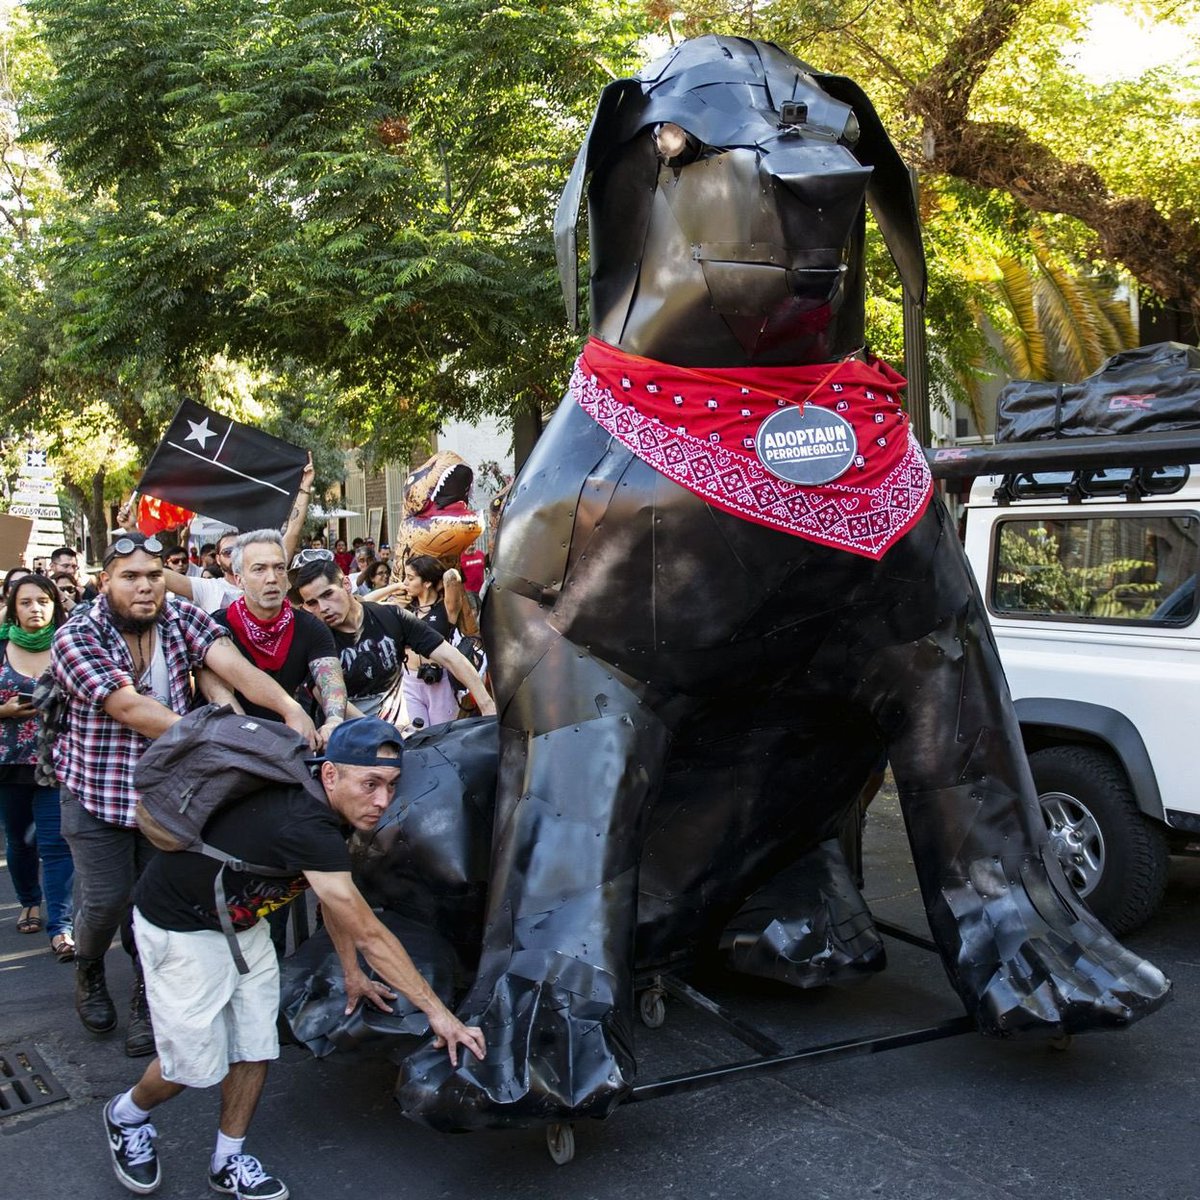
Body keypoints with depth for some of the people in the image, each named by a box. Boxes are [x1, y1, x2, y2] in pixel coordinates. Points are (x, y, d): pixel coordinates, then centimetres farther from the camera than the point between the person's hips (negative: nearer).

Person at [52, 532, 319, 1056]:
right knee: (105, 899, 5)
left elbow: (233, 665, -22)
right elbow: (130, 708, -28)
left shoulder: (182, 618, -6)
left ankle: (148, 997, 28)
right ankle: (89, 971, 37)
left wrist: (291, 709, -40)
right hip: (98, 791, -2)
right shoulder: (75, 638, -16)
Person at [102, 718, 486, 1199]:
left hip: (241, 921, 8)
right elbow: (368, 933, -34)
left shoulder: (324, 813, -10)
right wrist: (437, 1011, -28)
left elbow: (335, 895, 9)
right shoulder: (304, 826, -38)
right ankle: (126, 1115, 30)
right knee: (193, 1061, -1)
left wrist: (352, 975, 13)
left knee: (255, 1049, 6)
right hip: (179, 928, -8)